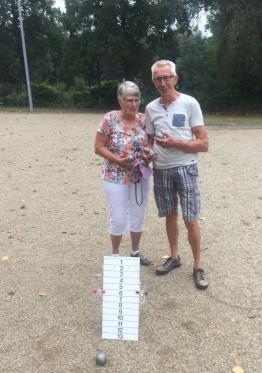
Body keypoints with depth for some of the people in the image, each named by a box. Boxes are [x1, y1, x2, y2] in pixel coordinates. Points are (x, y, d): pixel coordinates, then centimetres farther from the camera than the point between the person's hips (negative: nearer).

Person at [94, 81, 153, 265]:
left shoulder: (143, 119, -1)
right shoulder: (110, 119, -12)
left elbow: (150, 143, 11)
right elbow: (98, 147, -10)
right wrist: (118, 160, -22)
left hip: (140, 177, 4)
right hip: (116, 178, -4)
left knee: (138, 216, 15)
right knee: (119, 219, 3)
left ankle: (136, 251, 35)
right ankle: (115, 254, 27)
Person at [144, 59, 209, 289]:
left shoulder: (189, 103, -6)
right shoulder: (151, 108, 6)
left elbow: (204, 144, -9)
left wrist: (174, 143, -20)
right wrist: (147, 152, -7)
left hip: (185, 168, -3)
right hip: (161, 170, 4)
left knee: (190, 219, -3)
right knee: (170, 215, 14)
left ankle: (198, 266, 15)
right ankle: (174, 257, 31)